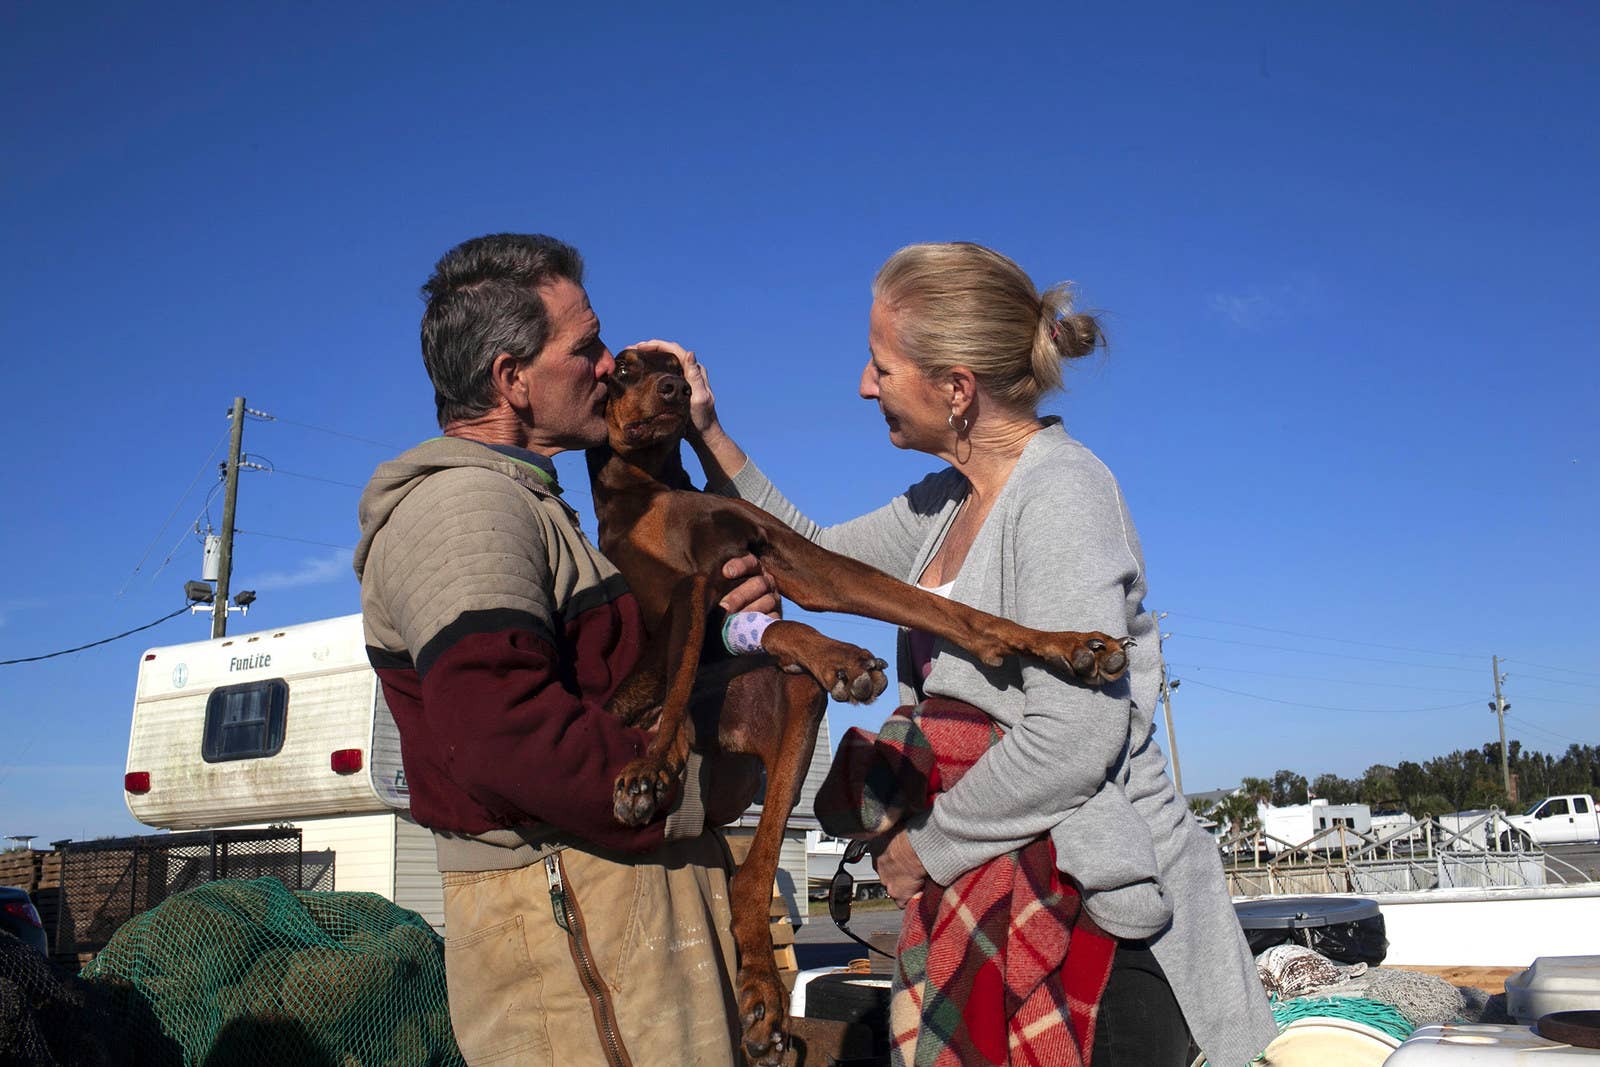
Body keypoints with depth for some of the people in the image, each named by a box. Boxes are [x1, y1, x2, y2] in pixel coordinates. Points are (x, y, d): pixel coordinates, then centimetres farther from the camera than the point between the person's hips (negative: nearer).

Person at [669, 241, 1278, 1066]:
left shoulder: (1061, 489, -17)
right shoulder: (947, 503, 10)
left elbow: (1076, 736, -25)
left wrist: (930, 843, -13)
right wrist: (706, 432, 10)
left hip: (1101, 913, -8)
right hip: (1002, 901, 8)